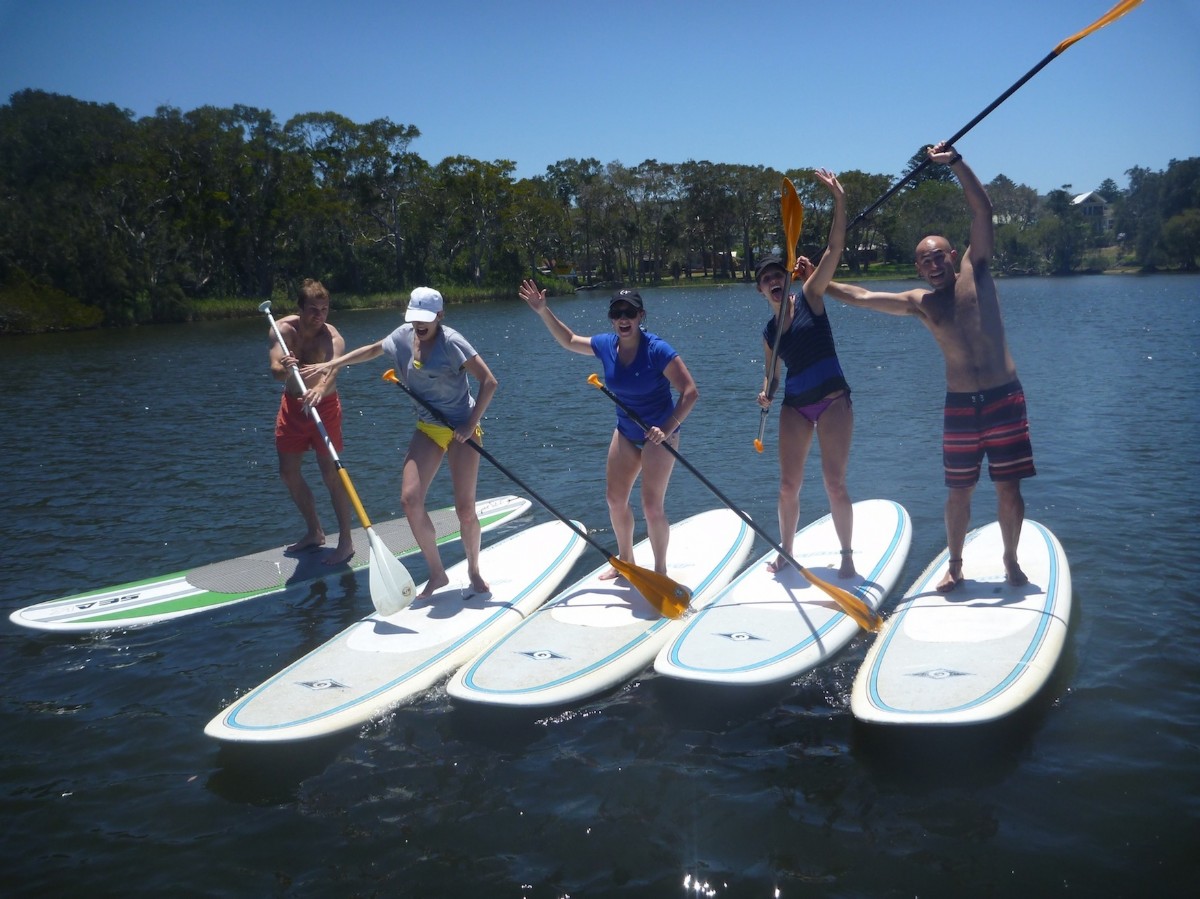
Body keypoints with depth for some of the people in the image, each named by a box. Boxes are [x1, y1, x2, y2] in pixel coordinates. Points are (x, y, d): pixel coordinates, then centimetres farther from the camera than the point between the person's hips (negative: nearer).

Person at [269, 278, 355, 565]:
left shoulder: (332, 338, -23)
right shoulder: (283, 329, -13)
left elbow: (331, 372, -43)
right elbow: (275, 369, -27)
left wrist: (319, 390, -65)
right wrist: (284, 369, -51)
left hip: (324, 406, -5)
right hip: (292, 405, 5)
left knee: (331, 474, -9)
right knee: (289, 474, 11)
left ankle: (346, 541, 2)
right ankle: (315, 532, 29)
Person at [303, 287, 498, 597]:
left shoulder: (451, 342, -17)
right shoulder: (404, 336, 2)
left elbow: (489, 382, -19)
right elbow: (373, 349, 24)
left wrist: (471, 424, -21)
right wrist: (332, 364, 21)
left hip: (461, 429, -6)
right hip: (427, 429, 6)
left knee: (465, 508, -6)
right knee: (410, 499, -7)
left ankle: (474, 571, 20)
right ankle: (437, 573, 7)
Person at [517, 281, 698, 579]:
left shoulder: (658, 350, -23)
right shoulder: (606, 345, -5)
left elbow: (690, 392, -25)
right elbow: (569, 341, 15)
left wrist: (667, 429, -35)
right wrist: (543, 311, 6)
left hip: (659, 434, -7)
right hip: (626, 432, 7)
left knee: (652, 506, -8)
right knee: (614, 498, 12)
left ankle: (660, 570, 10)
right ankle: (625, 560, 32)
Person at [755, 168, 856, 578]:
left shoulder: (810, 296, -2)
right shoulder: (769, 331, 9)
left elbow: (835, 250, -12)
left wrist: (839, 203, -21)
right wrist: (766, 392, -2)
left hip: (833, 401, -4)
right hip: (795, 406, 4)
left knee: (835, 483, -7)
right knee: (788, 485, 4)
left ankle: (847, 555, 6)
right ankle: (785, 551, 20)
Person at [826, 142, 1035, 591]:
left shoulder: (976, 272, 3)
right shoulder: (921, 303, 8)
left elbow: (983, 210, -6)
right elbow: (862, 296, 9)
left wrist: (955, 162, -14)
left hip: (1004, 399, -2)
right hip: (960, 404, 2)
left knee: (1009, 488, 3)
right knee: (959, 490, 7)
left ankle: (1011, 560, 21)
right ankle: (955, 564, 21)